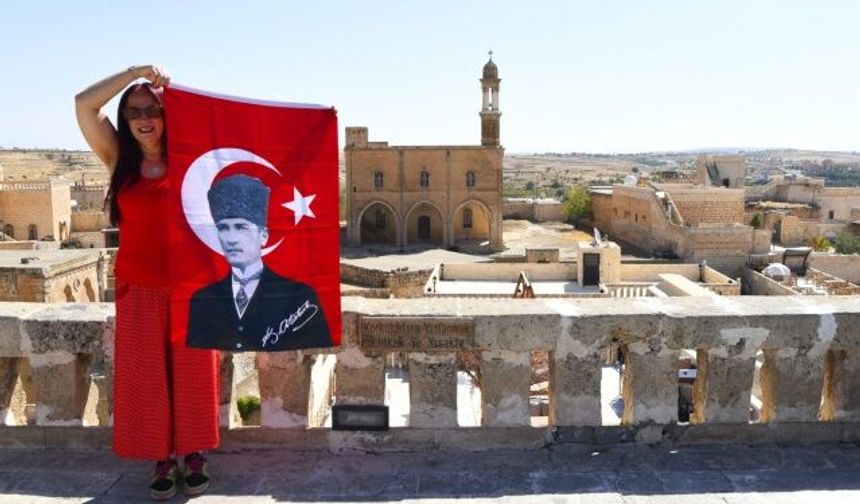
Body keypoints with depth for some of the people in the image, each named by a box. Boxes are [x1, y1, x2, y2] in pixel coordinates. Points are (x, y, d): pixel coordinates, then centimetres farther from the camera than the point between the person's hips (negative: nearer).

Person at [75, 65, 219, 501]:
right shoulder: (120, 159, 3)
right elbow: (84, 104, -6)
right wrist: (136, 72, -9)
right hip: (139, 289, 1)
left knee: (191, 374, 7)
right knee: (146, 377, 6)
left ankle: (194, 456, 21)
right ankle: (163, 460, 20)